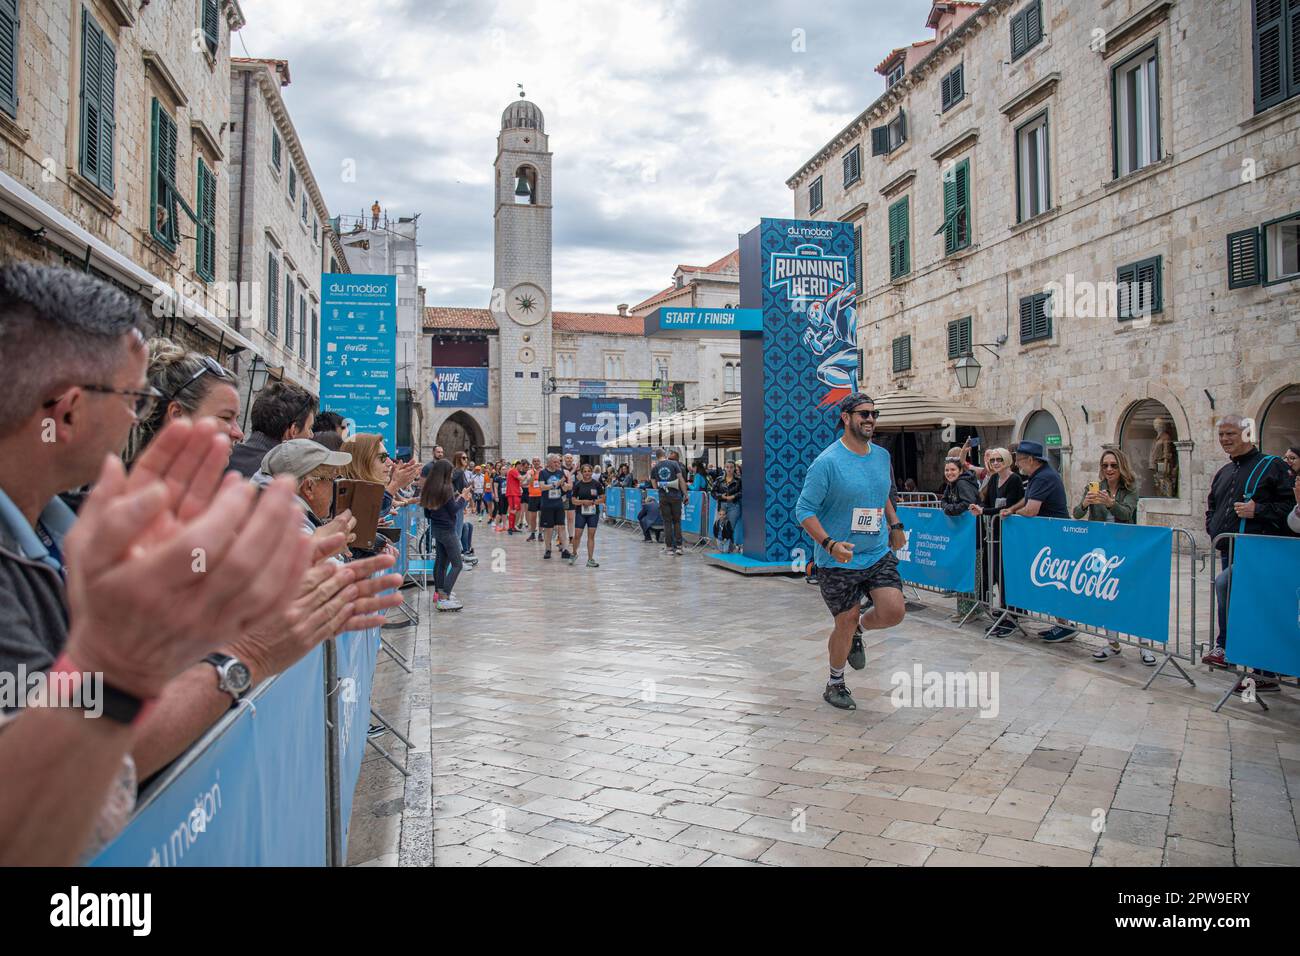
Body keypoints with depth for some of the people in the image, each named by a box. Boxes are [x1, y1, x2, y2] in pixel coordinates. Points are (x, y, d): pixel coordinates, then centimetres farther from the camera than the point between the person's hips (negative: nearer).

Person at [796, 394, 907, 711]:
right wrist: (830, 544, -26)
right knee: (846, 622, 3)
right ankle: (835, 684, 28)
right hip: (838, 562, -5)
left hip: (879, 554, 5)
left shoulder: (882, 456, 6)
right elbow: (804, 510, -15)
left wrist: (895, 525, 16)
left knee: (893, 612, -10)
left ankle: (858, 630, 25)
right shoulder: (827, 462, -15)